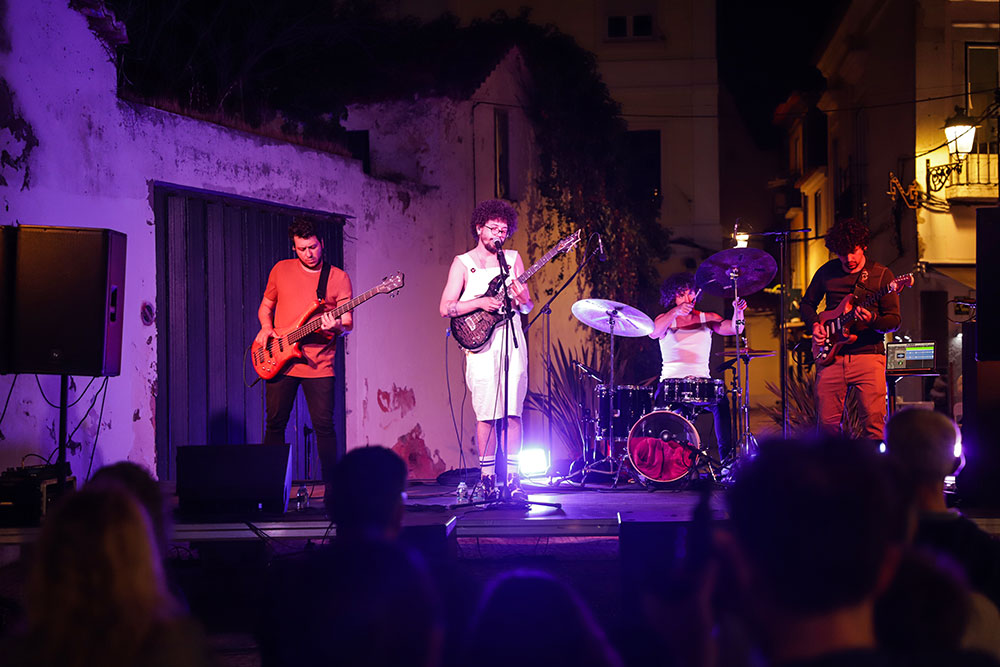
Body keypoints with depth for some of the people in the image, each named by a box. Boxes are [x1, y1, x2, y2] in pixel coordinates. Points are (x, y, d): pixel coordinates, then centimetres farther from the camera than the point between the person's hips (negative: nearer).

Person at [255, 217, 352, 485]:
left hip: (318, 363, -2)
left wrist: (337, 326, -24)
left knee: (324, 426, -6)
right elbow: (265, 307, 20)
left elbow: (348, 324, -1)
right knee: (275, 423, 5)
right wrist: (266, 328, -1)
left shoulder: (338, 278, 2)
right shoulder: (281, 270, 9)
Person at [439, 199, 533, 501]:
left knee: (512, 411, -3)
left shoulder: (513, 259, 15)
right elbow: (445, 308, -1)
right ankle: (487, 477, 2)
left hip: (512, 341, 2)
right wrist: (481, 302, -13)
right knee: (486, 413, -5)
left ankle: (512, 478, 0)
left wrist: (521, 299, -9)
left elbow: (528, 307, 14)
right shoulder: (463, 263, 7)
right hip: (480, 343, -2)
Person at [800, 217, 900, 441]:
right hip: (830, 356, 3)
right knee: (827, 422, 2)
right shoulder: (826, 272, 9)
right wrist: (815, 325, 4)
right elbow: (807, 303, 23)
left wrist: (872, 320, -22)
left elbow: (894, 320, -1)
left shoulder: (881, 275, 1)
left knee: (874, 420, -13)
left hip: (868, 353, -3)